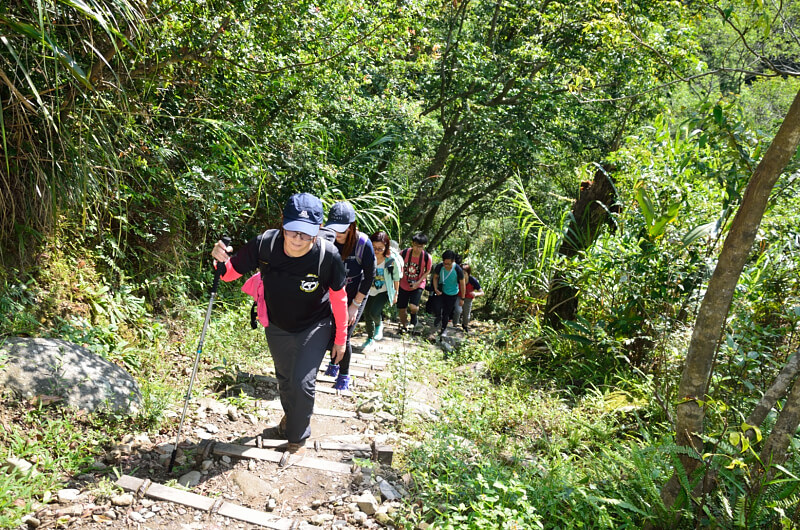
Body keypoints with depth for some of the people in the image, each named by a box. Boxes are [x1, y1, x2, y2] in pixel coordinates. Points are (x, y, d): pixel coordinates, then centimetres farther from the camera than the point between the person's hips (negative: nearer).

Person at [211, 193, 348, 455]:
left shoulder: (328, 256, -31)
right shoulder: (265, 244, -28)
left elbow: (339, 299, -16)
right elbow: (230, 273, -16)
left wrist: (340, 339, -6)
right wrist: (221, 260, -39)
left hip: (314, 327, -3)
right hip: (277, 327, 3)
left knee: (302, 383, -8)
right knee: (285, 379, 23)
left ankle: (298, 434, 21)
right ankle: (290, 414, 56)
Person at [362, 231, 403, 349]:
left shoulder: (392, 260, -21)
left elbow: (396, 278, -6)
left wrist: (395, 295, 2)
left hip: (384, 291, -3)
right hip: (369, 290, 3)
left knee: (374, 312, -21)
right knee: (367, 315, 12)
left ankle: (379, 325, 15)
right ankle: (370, 338, 36)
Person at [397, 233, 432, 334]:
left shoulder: (427, 257, -16)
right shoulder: (404, 253, -14)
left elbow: (427, 272, -3)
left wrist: (418, 282, -15)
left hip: (418, 285, -2)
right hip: (404, 285, 2)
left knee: (413, 307, -21)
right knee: (401, 309, 7)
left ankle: (414, 318, 16)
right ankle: (403, 326, 36)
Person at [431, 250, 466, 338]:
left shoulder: (458, 270, -26)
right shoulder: (439, 267, -21)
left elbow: (462, 284, -12)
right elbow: (435, 277, 1)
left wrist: (462, 299, -7)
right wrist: (435, 289, -13)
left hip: (452, 294, -2)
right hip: (441, 291, 2)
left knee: (446, 313, 6)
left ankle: (444, 329, 30)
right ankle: (438, 316, 23)